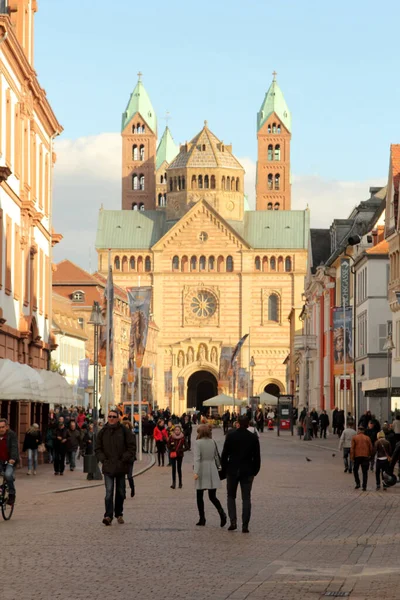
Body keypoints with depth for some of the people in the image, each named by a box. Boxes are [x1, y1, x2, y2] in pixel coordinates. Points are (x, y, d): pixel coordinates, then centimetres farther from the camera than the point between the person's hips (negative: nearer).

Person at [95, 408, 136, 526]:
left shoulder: (124, 431, -2)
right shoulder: (103, 432, 5)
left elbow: (132, 447, -2)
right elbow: (98, 449, 12)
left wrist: (124, 459, -10)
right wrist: (103, 459, -3)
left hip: (121, 467, 0)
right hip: (108, 467, 0)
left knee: (120, 492, 11)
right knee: (109, 492, -13)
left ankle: (119, 514, 24)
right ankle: (108, 515, -19)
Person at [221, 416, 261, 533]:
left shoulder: (230, 436, -6)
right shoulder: (253, 438, -2)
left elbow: (224, 454, -4)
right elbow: (256, 457, 1)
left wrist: (224, 469, 7)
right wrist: (254, 471, 11)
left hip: (232, 471, -1)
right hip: (247, 472, 1)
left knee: (231, 496, 14)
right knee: (246, 498, 4)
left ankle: (233, 521, -1)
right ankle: (245, 525, -1)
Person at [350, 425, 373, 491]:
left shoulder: (354, 438, -1)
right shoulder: (367, 438, 4)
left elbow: (352, 448, -6)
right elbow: (371, 448, 4)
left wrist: (352, 457, -3)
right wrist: (370, 455, 18)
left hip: (357, 456, -1)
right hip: (365, 457, 1)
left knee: (355, 470, 17)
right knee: (365, 472, 4)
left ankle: (357, 483, 6)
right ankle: (364, 487, -1)